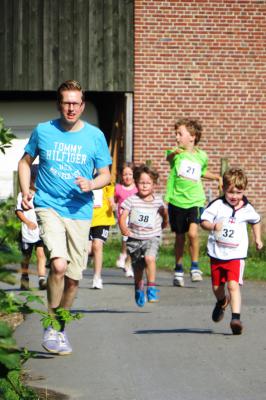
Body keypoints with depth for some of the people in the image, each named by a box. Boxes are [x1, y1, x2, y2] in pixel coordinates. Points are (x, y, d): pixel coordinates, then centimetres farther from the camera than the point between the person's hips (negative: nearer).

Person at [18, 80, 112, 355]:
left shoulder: (95, 136, 3)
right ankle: (51, 327, -8)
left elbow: (106, 175, 9)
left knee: (73, 278, 6)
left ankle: (60, 329, 28)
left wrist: (91, 184, -13)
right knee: (59, 264, -24)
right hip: (48, 206, -2)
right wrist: (25, 191, 2)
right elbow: (25, 161, 17)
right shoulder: (43, 131, 2)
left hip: (79, 212, 2)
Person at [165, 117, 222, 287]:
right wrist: (175, 153, -52)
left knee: (193, 232, -20)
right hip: (176, 200, 0)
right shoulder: (177, 152, -5)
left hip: (195, 201, 0)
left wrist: (217, 177, 11)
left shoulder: (202, 156, 3)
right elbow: (168, 157, -31)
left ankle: (195, 267, -3)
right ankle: (179, 270, 27)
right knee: (180, 237, 10)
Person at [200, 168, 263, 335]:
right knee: (217, 286, 16)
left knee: (233, 284, -19)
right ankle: (222, 302, 50)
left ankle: (236, 317, -21)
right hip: (217, 253, 1)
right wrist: (212, 226, -32)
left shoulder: (247, 209, -1)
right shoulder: (217, 205, -9)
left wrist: (258, 238, 17)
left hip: (236, 254, -1)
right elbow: (203, 221, -13)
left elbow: (256, 221, 21)